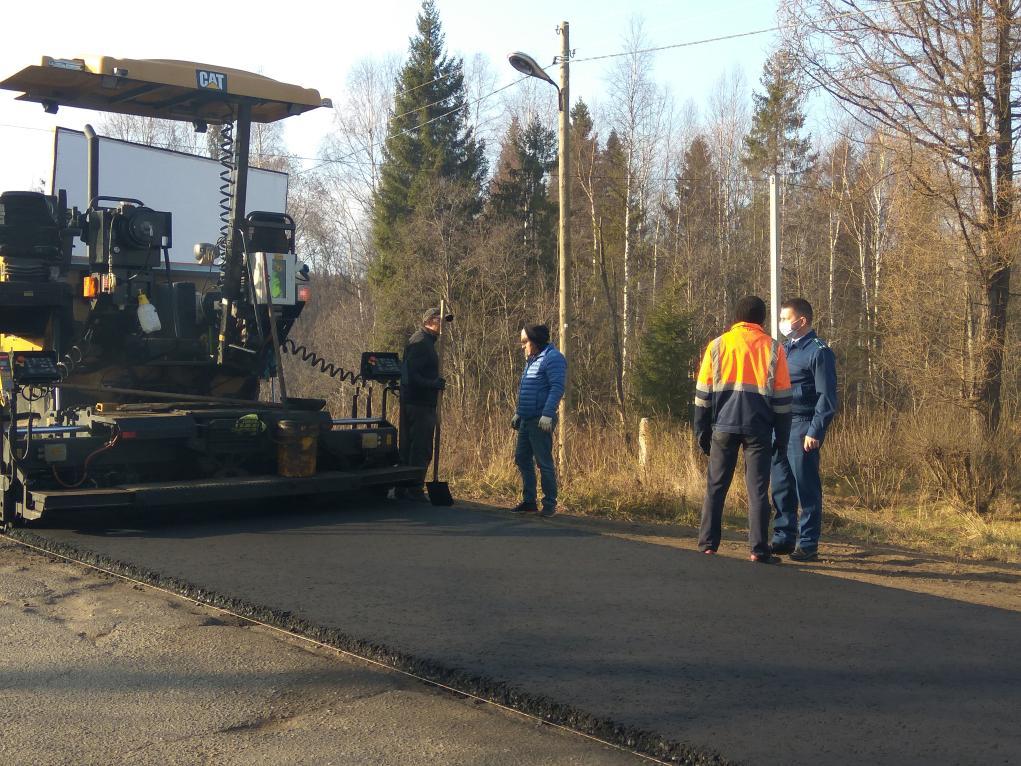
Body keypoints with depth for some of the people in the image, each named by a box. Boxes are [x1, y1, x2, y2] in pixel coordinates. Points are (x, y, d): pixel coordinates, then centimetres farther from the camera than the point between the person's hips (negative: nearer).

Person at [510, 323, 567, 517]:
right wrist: (518, 413, 28)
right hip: (526, 420, 10)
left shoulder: (552, 358, -11)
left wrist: (547, 414, -26)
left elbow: (557, 387, -20)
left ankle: (550, 504, 4)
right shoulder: (531, 360, 20)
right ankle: (529, 501, 20)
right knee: (522, 459, 11)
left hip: (541, 421, -10)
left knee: (544, 462, -5)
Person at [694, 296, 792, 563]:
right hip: (758, 428, -1)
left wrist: (702, 431, 12)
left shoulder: (717, 346, 6)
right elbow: (782, 398, 4)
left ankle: (707, 545, 6)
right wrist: (782, 437, 11)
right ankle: (759, 549, 0)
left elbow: (702, 393, 5)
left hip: (724, 426, 1)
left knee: (715, 487, 8)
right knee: (757, 489, 2)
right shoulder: (773, 349, 4)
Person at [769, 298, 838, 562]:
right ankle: (784, 538, 18)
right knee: (781, 486, 9)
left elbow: (827, 398, -10)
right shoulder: (785, 349, 16)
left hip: (803, 428, -7)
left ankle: (808, 544, 3)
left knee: (806, 487, -2)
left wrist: (815, 432, -16)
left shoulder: (819, 352, -7)